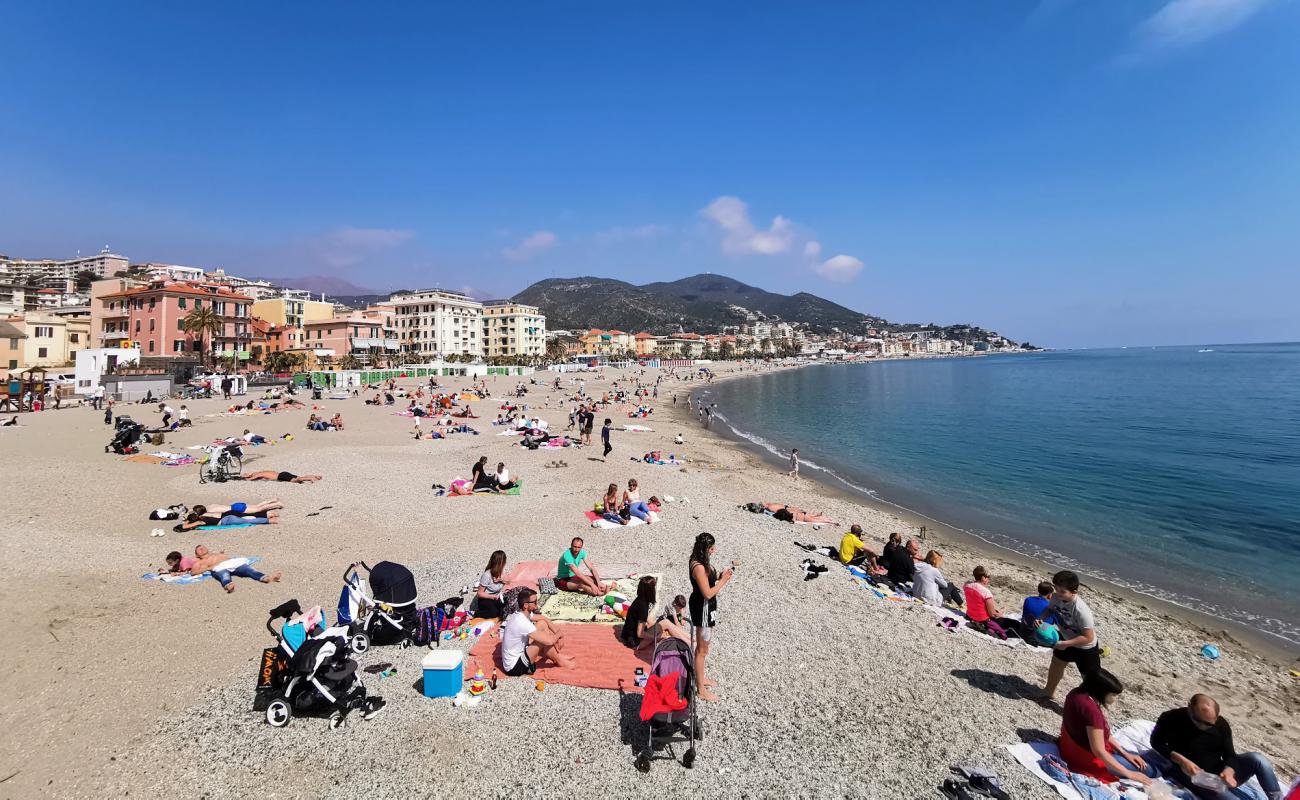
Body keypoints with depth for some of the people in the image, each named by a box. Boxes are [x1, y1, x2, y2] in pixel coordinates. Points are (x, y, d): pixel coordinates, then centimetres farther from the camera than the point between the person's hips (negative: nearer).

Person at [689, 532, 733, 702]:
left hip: (707, 607, 10)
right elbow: (707, 593, -27)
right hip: (703, 608, -10)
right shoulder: (699, 567, -28)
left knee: (704, 646, 25)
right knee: (702, 649, 3)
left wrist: (721, 577, -2)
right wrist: (723, 580, -18)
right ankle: (702, 690, 15)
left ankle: (702, 677, 43)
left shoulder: (701, 563, 2)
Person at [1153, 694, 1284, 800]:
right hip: (1194, 777, -5)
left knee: (1257, 758, -16)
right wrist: (1181, 761, -19)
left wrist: (1228, 771, -23)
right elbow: (1157, 742, -5)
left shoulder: (1221, 725, -1)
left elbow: (1229, 755, 0)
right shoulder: (1172, 718, -14)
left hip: (1219, 774, 5)